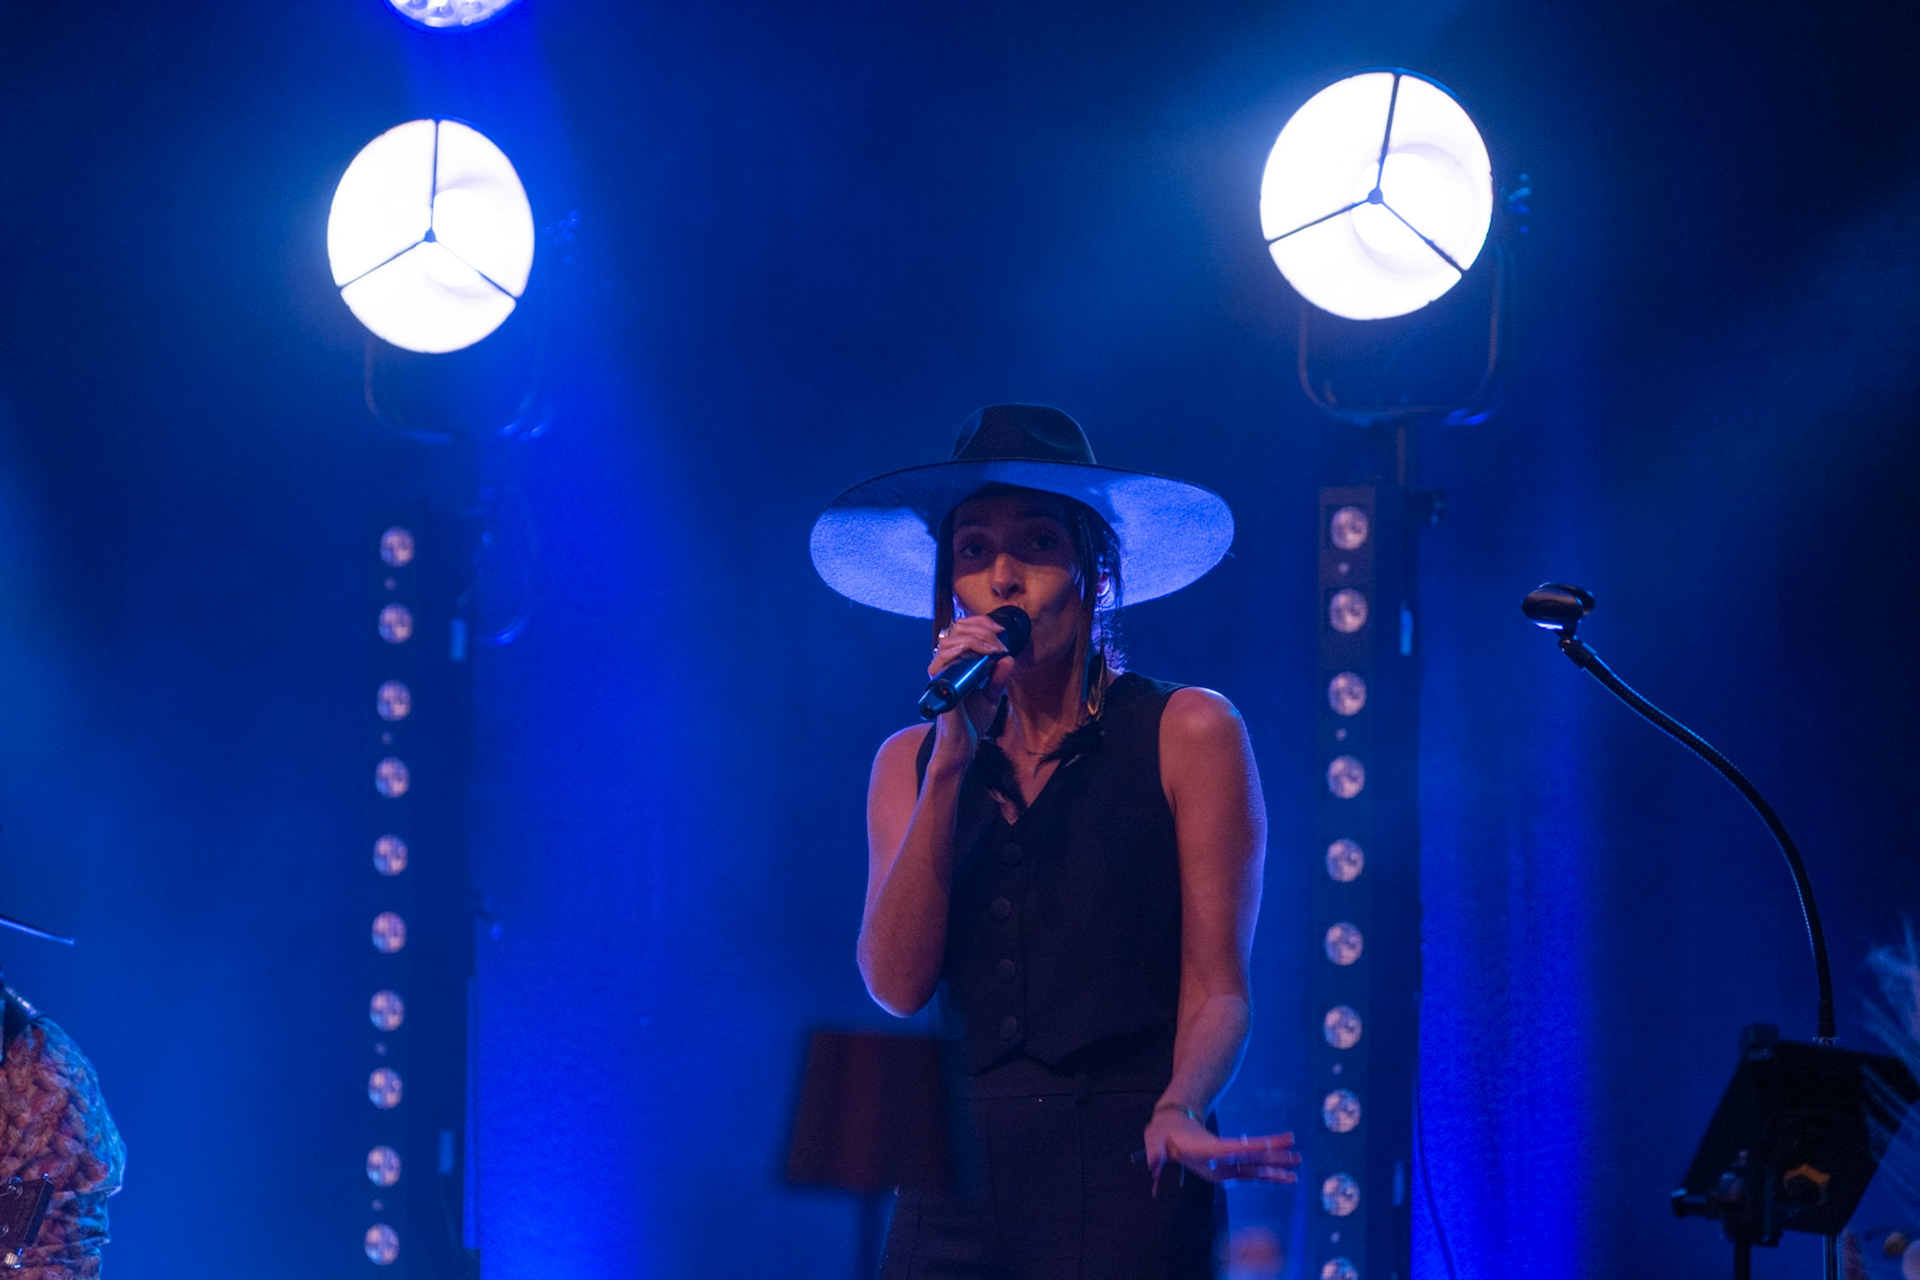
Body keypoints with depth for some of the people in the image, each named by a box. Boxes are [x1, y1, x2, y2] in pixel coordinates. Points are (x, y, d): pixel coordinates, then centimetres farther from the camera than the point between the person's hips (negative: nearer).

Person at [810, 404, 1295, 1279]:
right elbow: (896, 984, -1)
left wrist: (1178, 1112, -22)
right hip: (956, 1189, 3)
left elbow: (1217, 988, -2)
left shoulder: (1188, 732, 1)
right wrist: (953, 758, -6)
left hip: (1123, 1176, -3)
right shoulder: (911, 761, 12)